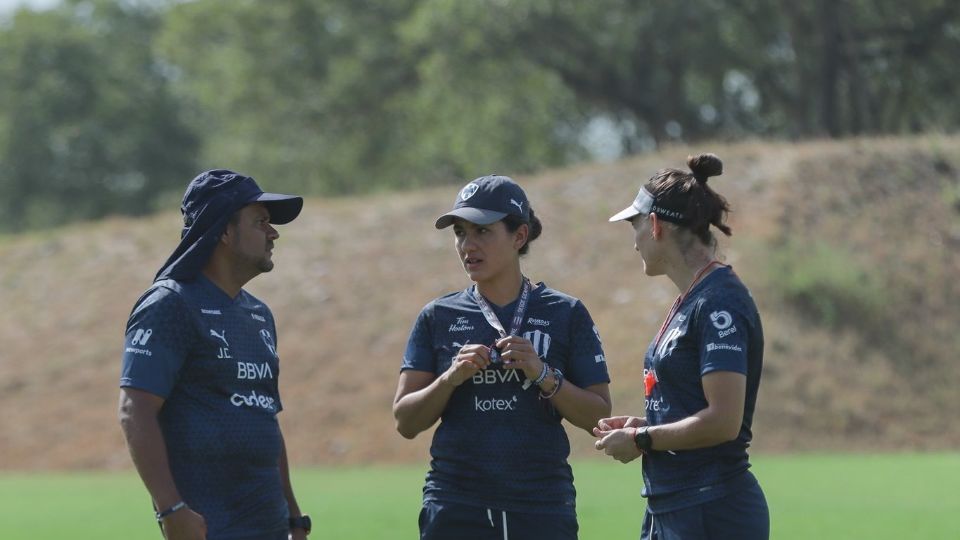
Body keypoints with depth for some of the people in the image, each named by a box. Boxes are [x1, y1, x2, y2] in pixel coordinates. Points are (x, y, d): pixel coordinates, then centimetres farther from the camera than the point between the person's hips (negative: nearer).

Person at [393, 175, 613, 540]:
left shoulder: (566, 314, 5)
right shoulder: (438, 317, 9)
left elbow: (599, 417, 1)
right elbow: (405, 421, 6)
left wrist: (543, 375, -13)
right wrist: (450, 379, -11)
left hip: (542, 510, -1)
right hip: (455, 508, 1)